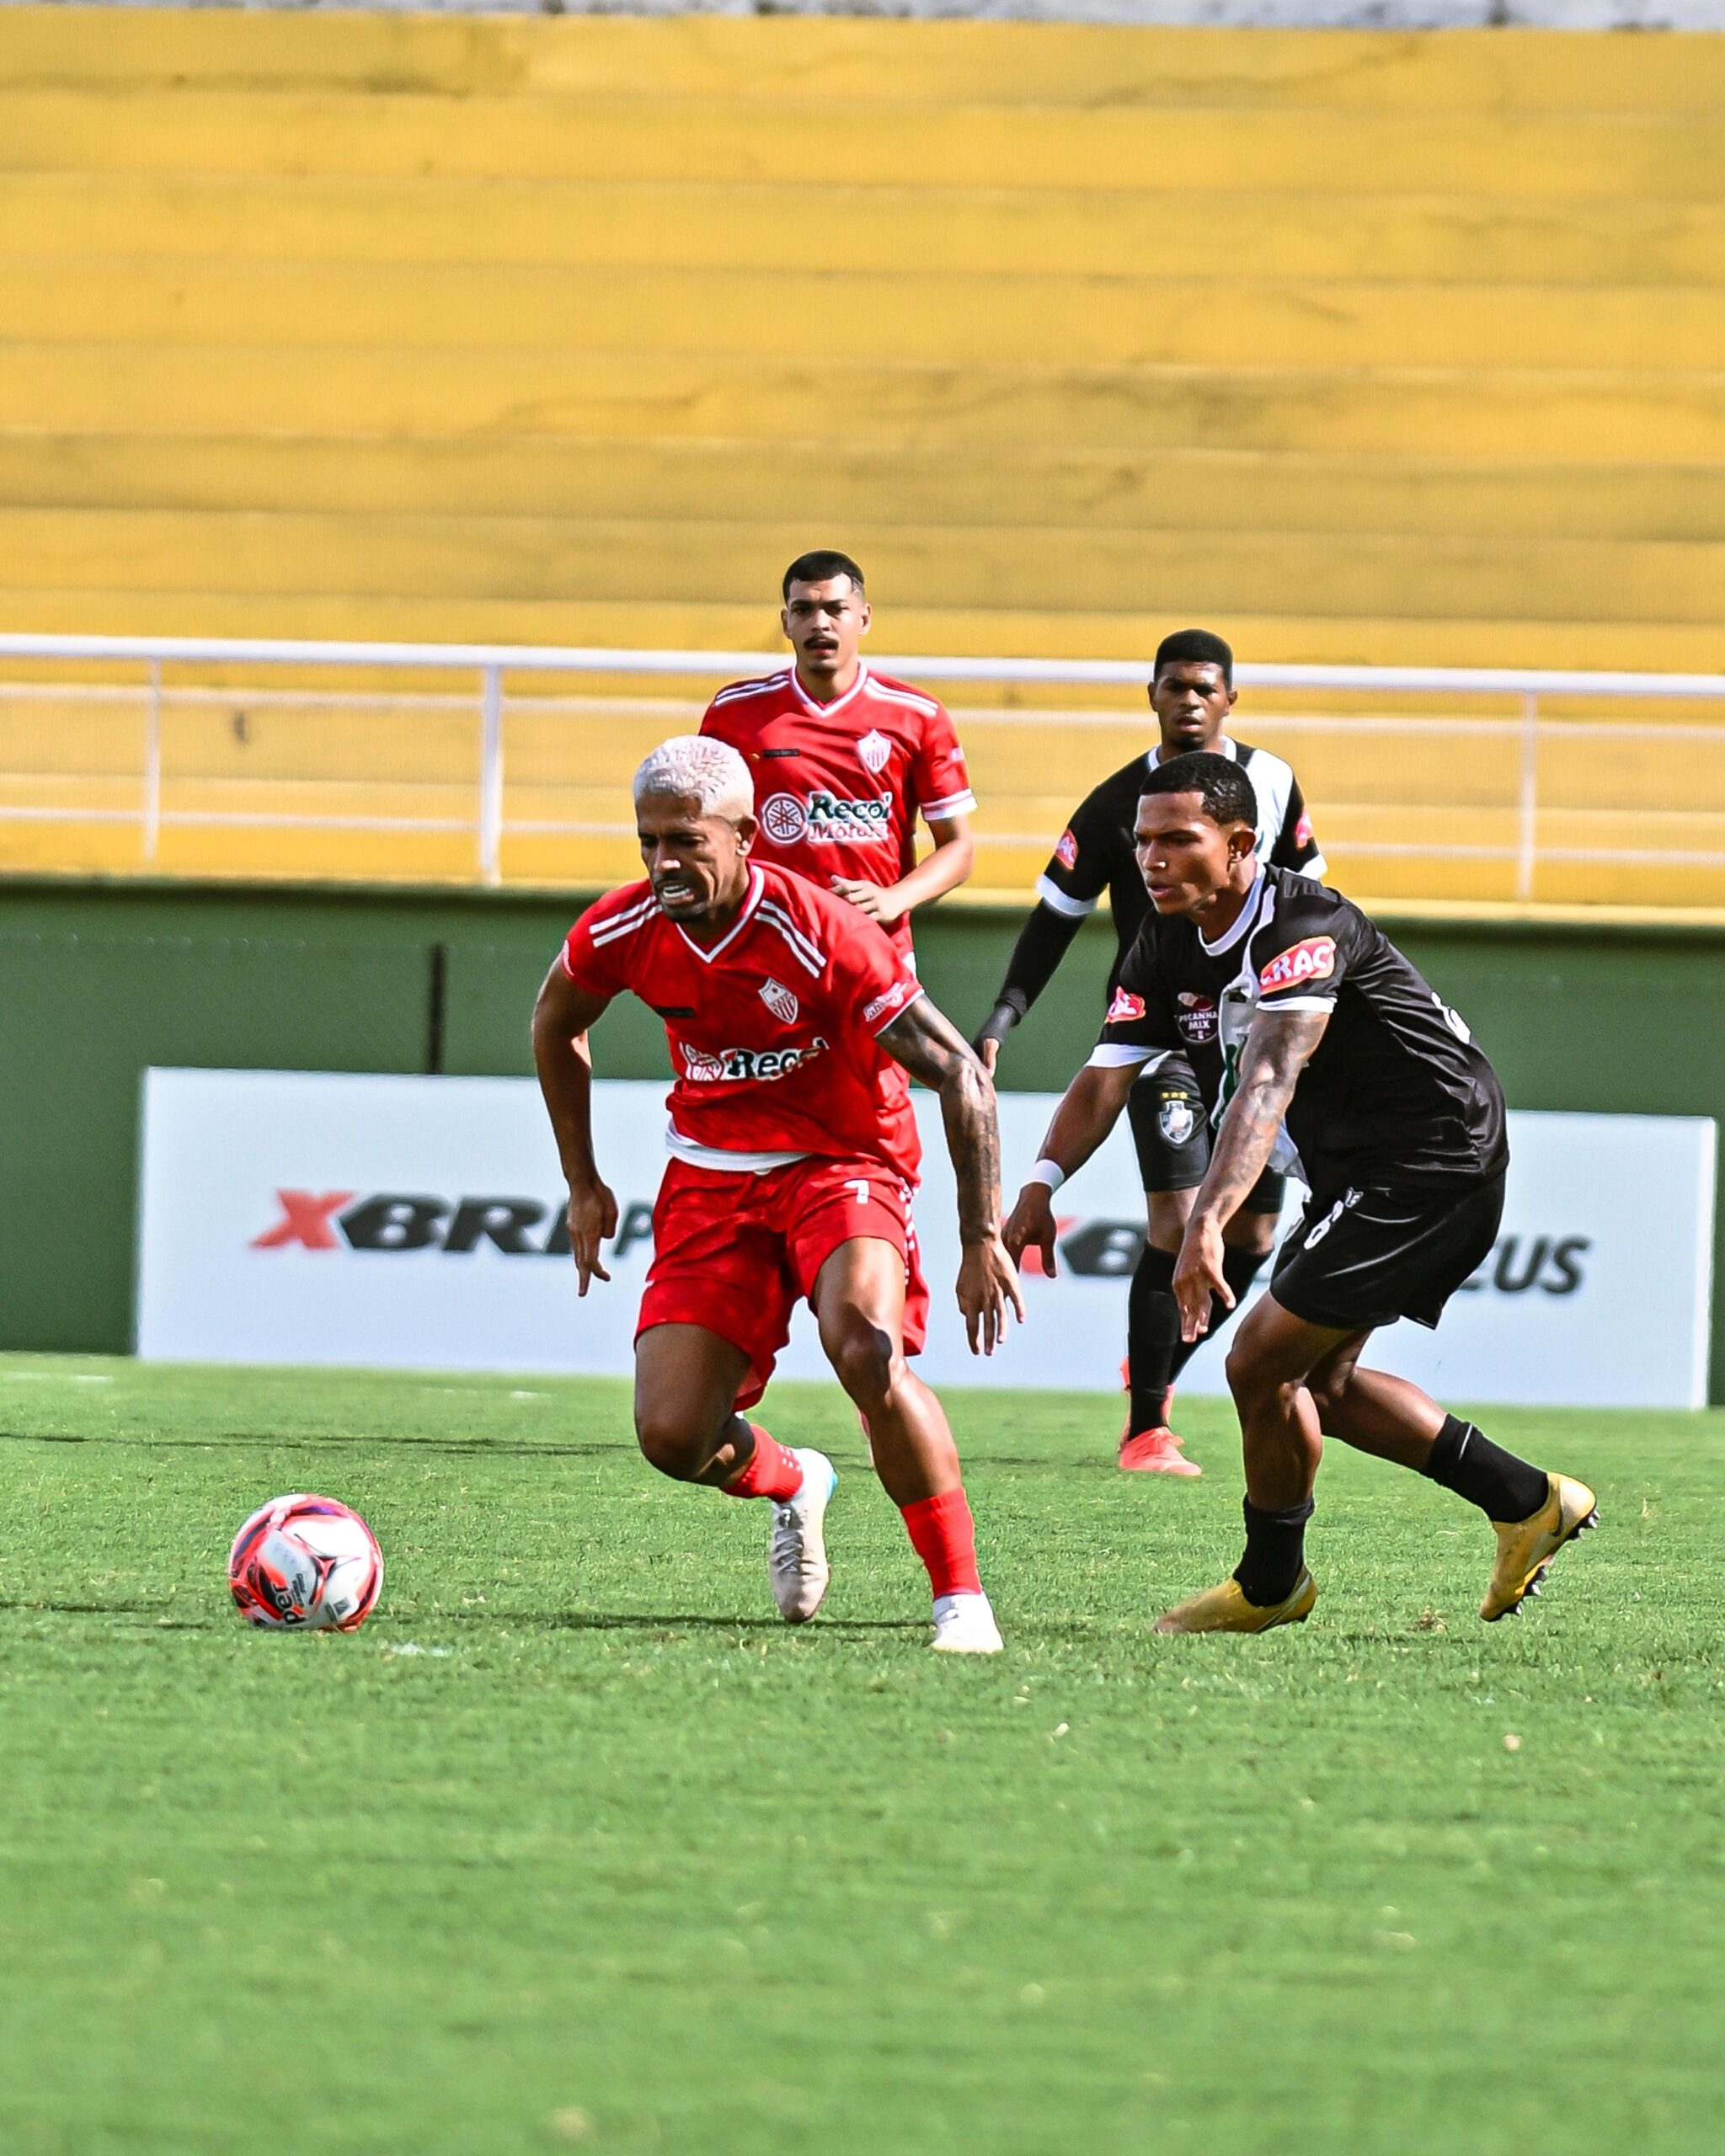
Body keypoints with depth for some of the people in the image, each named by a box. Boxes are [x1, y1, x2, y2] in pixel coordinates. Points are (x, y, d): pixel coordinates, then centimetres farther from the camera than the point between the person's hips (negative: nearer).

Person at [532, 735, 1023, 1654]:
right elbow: (555, 1024, 14)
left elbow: (959, 1072, -20)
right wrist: (582, 1185, 15)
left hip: (842, 1161, -4)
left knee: (865, 1352, -33)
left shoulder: (822, 936, -24)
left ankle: (960, 1595, -19)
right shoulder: (624, 931, -10)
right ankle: (789, 1482, 31)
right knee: (671, 1437, -7)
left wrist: (984, 1238, -23)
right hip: (711, 1174, 4)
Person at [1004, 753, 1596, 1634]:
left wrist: (1208, 1222, -50)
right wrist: (1041, 1187, -17)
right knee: (1317, 1381, 16)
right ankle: (1528, 1503, 25)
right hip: (1351, 1174, 10)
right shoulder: (1165, 949, 2)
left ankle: (1271, 1583, 10)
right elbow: (1105, 1079, 0)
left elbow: (1267, 1083, -39)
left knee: (1262, 1362, -10)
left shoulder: (1303, 926, -26)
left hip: (1433, 1158, -10)